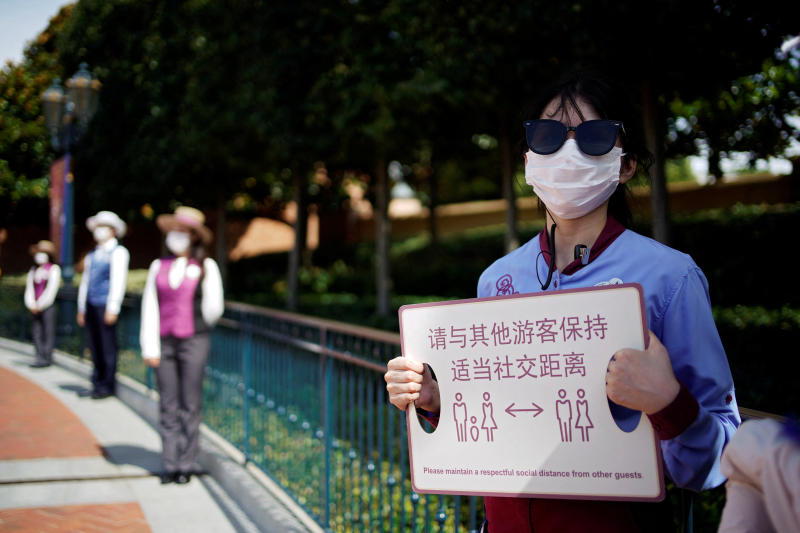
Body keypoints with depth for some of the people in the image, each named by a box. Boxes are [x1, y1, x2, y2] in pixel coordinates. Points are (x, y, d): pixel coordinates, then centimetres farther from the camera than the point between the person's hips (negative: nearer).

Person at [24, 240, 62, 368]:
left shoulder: (53, 269, -3)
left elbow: (51, 290, -9)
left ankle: (47, 357, -4)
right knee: (36, 331, 4)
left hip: (48, 306, -6)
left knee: (48, 331, -4)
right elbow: (29, 289, 11)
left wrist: (40, 305, -10)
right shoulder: (33, 270, 16)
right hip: (36, 308, 6)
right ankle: (40, 356, 9)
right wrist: (32, 305, -3)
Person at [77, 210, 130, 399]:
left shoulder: (118, 252, -1)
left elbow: (118, 280, -9)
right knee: (95, 346, 8)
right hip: (90, 306, 7)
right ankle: (97, 382, 13)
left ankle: (108, 385, -3)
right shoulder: (92, 255, 22)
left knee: (108, 346, -6)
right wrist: (81, 309, 19)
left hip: (105, 306, -7)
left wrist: (112, 309, -15)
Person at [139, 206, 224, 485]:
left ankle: (186, 465, 8)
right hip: (164, 343, 3)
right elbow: (149, 308, 5)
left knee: (190, 406, 0)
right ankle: (170, 465, 12)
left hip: (193, 342, -2)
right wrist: (149, 347, 0)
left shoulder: (206, 267, 0)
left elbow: (214, 307, 4)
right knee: (168, 406, 5)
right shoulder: (159, 266, 8)